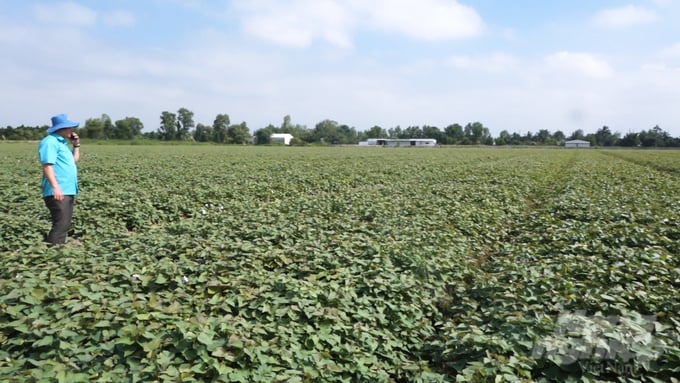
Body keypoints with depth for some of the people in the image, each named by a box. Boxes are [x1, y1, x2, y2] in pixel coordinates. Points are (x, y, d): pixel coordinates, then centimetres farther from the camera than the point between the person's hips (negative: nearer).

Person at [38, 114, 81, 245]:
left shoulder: (61, 142, 20)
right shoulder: (50, 142, -10)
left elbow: (74, 160, 30)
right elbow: (47, 165, -19)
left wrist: (76, 145, 18)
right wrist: (55, 187, -26)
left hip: (67, 191, 10)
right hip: (58, 192, -10)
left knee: (65, 225, 13)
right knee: (60, 225, -15)